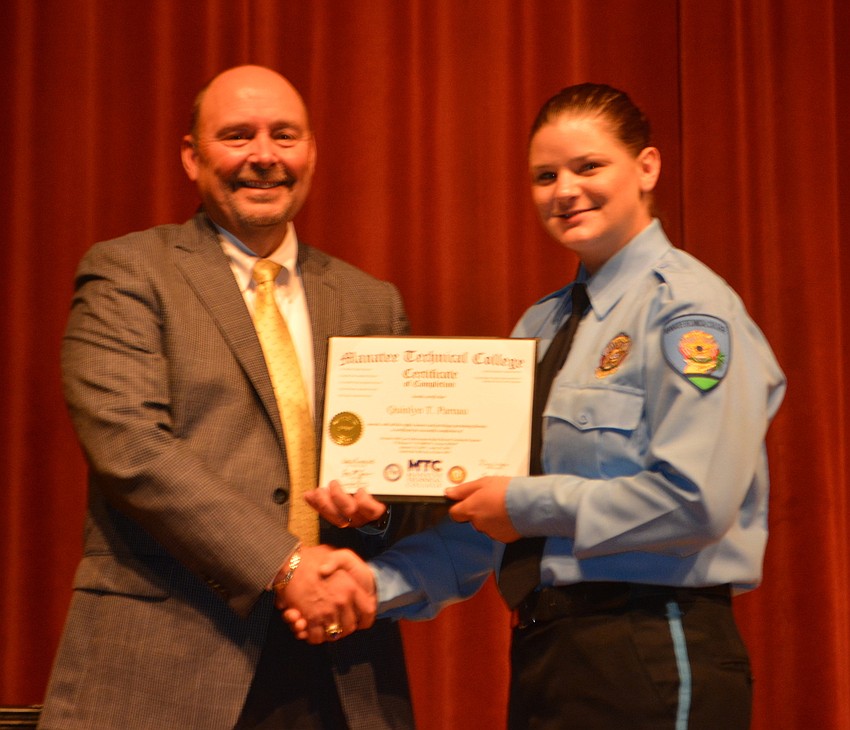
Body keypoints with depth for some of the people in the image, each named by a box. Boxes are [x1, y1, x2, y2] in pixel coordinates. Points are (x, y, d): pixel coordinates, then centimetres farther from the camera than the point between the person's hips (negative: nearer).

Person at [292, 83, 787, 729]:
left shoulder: (685, 307, -9)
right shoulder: (542, 325, 13)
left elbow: (695, 499, -20)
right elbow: (494, 513, 12)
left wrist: (530, 502, -13)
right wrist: (384, 581, -1)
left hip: (651, 661, -7)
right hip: (543, 649, 7)